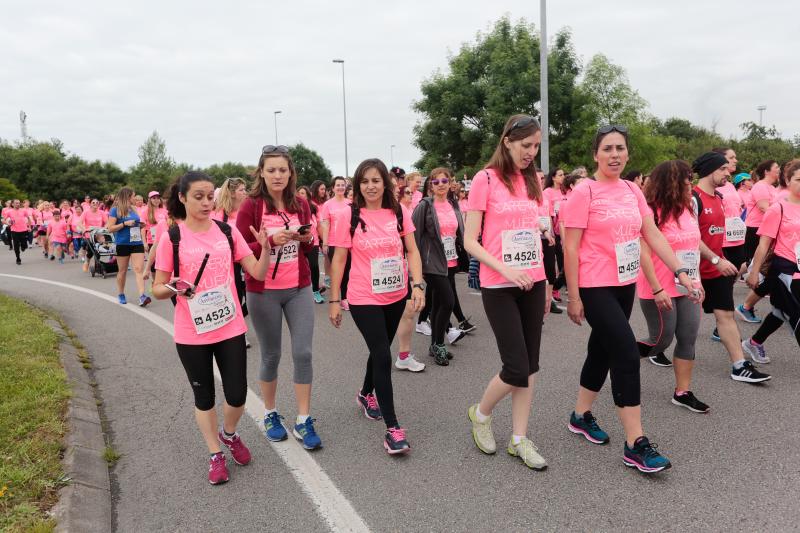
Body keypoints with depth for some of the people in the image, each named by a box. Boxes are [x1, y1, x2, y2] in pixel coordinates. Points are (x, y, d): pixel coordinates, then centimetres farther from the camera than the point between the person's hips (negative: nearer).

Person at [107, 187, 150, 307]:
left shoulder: (134, 209, 11)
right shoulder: (115, 210, -4)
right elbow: (110, 228, -9)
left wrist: (140, 225, 8)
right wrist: (125, 224, -17)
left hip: (137, 243, 3)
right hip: (122, 244, -3)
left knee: (139, 269, -10)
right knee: (122, 271, 10)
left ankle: (142, 296, -19)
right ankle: (121, 295, 28)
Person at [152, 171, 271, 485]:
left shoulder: (227, 231, 0)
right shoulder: (172, 238, -7)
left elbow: (257, 273, -1)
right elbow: (158, 289, -2)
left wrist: (266, 248, -19)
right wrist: (173, 288, -24)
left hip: (231, 328, 2)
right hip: (191, 335, -2)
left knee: (237, 395, 5)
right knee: (204, 396, 12)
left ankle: (229, 434, 38)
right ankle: (215, 454, 33)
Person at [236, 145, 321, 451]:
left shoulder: (300, 204, 3)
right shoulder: (251, 206, -8)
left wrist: (306, 239, -9)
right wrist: (271, 240, -23)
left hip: (299, 288, 3)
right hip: (263, 292, -3)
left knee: (303, 353, -1)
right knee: (271, 356, 10)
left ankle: (303, 422, 12)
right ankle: (270, 414, 31)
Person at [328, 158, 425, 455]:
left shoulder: (399, 213, -1)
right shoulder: (347, 216, -10)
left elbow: (412, 251, 1)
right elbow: (338, 260, -5)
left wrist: (418, 285, -12)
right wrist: (334, 300, -4)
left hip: (396, 296, 4)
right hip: (364, 299, -4)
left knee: (380, 350, 20)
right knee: (383, 356, -9)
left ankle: (366, 394, 48)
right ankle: (392, 428, 1)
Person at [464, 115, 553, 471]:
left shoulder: (532, 181, 10)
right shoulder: (486, 179, -7)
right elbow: (470, 242, -10)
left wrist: (544, 284, 15)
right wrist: (505, 270, -22)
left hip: (532, 282, 6)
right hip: (499, 287, -6)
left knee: (530, 367, 8)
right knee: (517, 369, -6)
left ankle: (519, 439, 20)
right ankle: (480, 414, 22)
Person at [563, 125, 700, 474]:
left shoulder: (632, 190, 8)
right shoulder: (585, 191, -12)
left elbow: (653, 235, 8)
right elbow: (570, 249, -13)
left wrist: (680, 273, 0)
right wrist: (573, 297, -13)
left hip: (625, 285, 7)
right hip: (595, 288, -7)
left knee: (602, 351, 16)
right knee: (627, 354, -11)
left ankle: (581, 416, 35)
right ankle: (635, 445, -1)